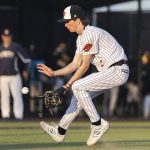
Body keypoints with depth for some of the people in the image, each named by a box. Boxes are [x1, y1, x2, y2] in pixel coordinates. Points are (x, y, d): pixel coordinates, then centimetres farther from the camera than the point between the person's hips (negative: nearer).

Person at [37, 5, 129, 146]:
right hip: (108, 72, 10)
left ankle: (98, 124, -10)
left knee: (78, 87, -18)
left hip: (118, 71, -10)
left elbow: (84, 66, -16)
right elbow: (75, 64, 16)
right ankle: (60, 131, 22)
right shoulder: (81, 38, 15)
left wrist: (67, 86, -14)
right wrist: (53, 73, 7)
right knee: (80, 94, 12)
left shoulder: (90, 34, -16)